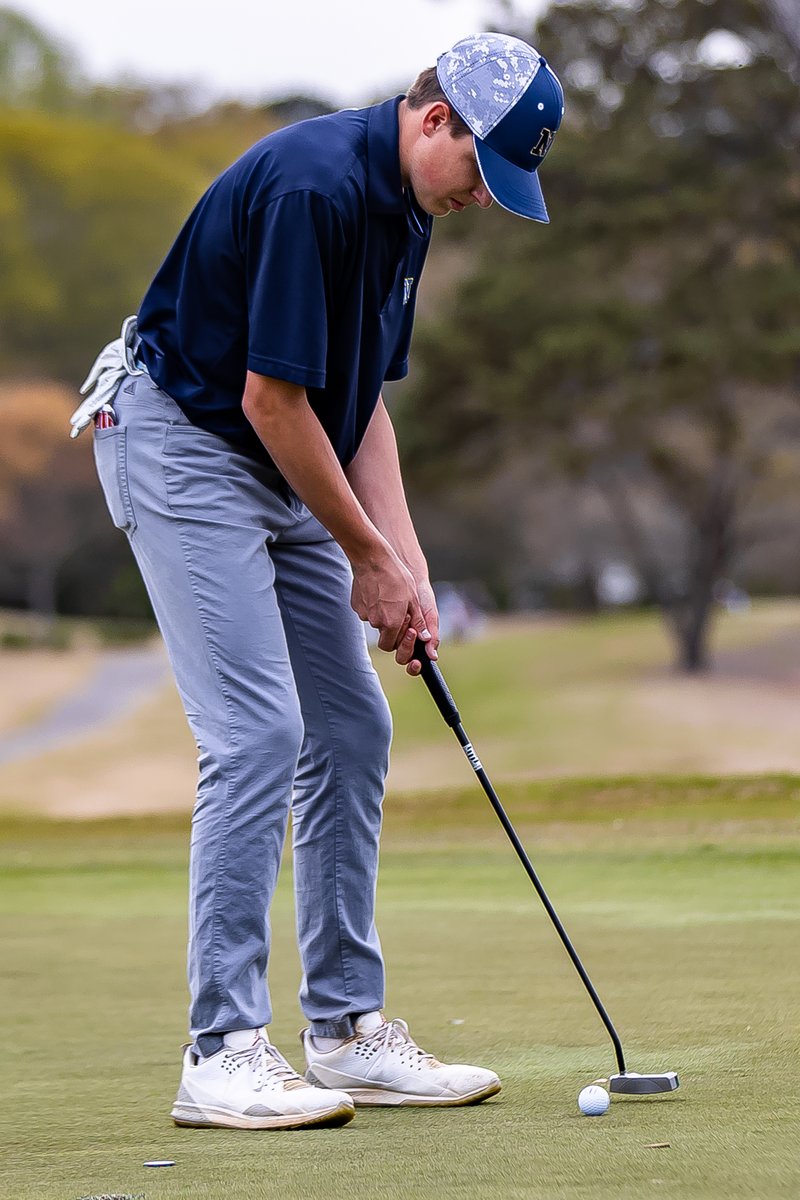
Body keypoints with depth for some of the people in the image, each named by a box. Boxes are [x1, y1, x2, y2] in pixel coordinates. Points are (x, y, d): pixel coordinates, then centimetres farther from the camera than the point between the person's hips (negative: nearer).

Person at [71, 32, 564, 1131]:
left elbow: (360, 396, 11)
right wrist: (370, 556, -12)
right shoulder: (314, 184, -24)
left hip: (282, 466, 10)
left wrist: (406, 564, 1)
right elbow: (271, 396, -23)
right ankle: (222, 1054, -12)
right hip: (180, 444, -10)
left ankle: (349, 1030, 13)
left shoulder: (405, 208, 7)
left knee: (353, 730, 7)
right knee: (258, 731, -16)